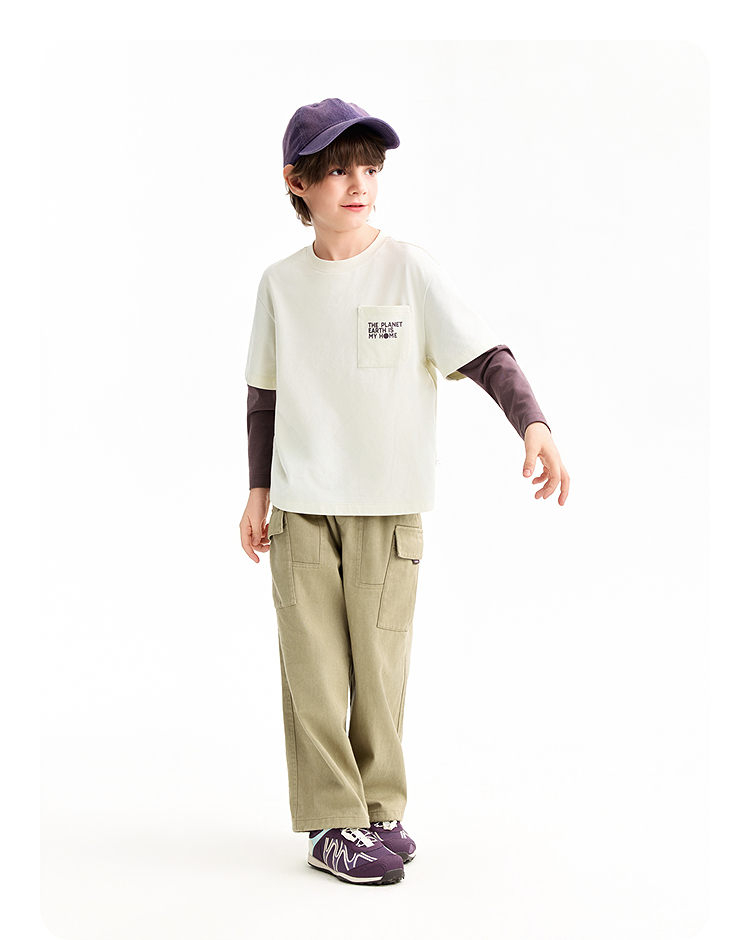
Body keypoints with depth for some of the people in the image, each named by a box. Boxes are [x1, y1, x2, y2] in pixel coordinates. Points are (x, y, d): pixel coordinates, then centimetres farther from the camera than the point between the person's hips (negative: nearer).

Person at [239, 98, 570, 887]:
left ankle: (379, 809, 18)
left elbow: (487, 357, -8)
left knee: (380, 662, 1)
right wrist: (259, 490, 11)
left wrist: (533, 424, -24)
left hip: (387, 505, -2)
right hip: (300, 506, 2)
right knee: (313, 666, -1)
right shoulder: (281, 283, 7)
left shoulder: (409, 269, -3)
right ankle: (333, 823, 8)